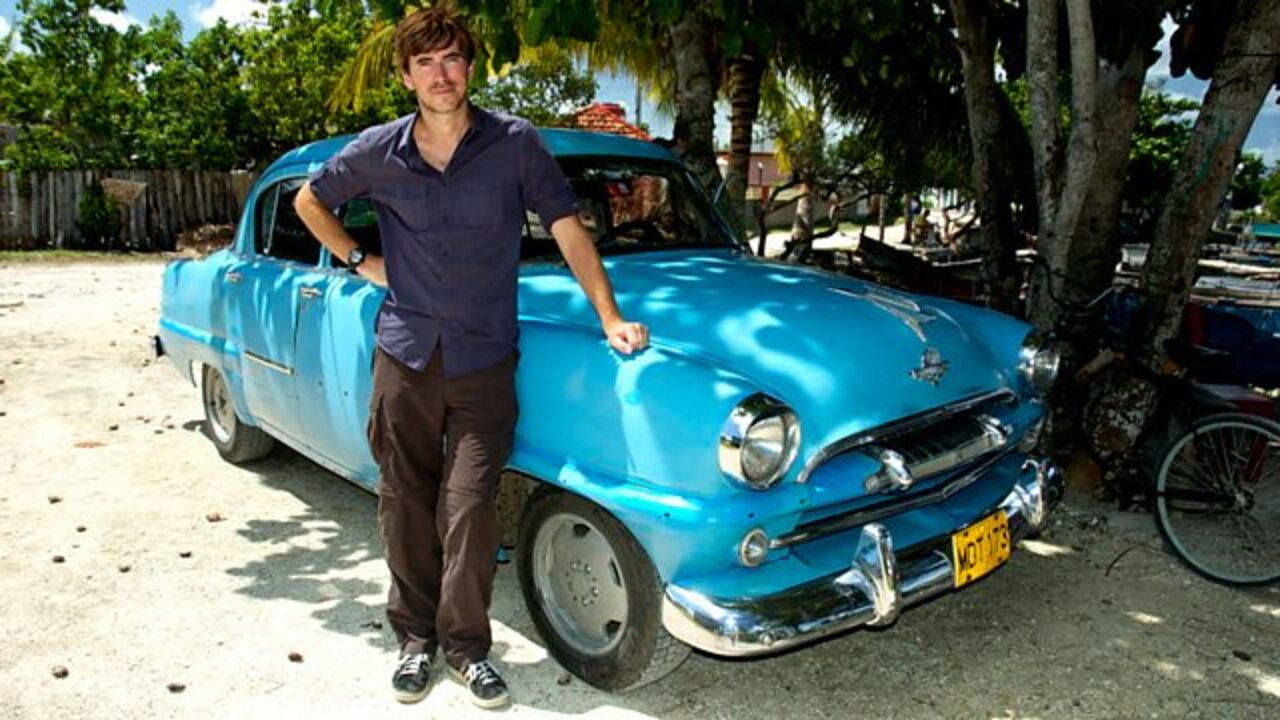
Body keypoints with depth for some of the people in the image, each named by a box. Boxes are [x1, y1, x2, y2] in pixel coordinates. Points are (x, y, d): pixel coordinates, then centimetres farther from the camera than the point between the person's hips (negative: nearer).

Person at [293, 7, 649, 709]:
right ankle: (415, 637, 28)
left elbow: (568, 231, -4)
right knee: (407, 507, 10)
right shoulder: (377, 151, 2)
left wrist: (610, 319, -12)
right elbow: (309, 201, 19)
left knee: (469, 509, -2)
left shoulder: (515, 143, -3)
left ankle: (466, 645, 18)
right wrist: (360, 262, 8)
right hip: (404, 355, 2)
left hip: (483, 361, -2)